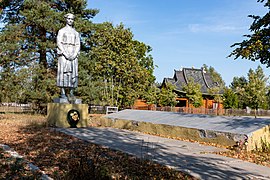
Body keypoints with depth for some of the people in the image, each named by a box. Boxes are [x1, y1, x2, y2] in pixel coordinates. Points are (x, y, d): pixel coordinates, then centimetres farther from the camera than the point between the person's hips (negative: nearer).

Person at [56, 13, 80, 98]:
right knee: (63, 73, -10)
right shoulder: (61, 31, 6)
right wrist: (65, 54, -16)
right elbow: (59, 43, -4)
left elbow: (78, 45, 10)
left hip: (73, 55, 4)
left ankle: (71, 93, 2)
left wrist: (75, 55, -8)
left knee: (73, 74, -2)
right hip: (63, 54, -3)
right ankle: (62, 93, -8)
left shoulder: (76, 33, 17)